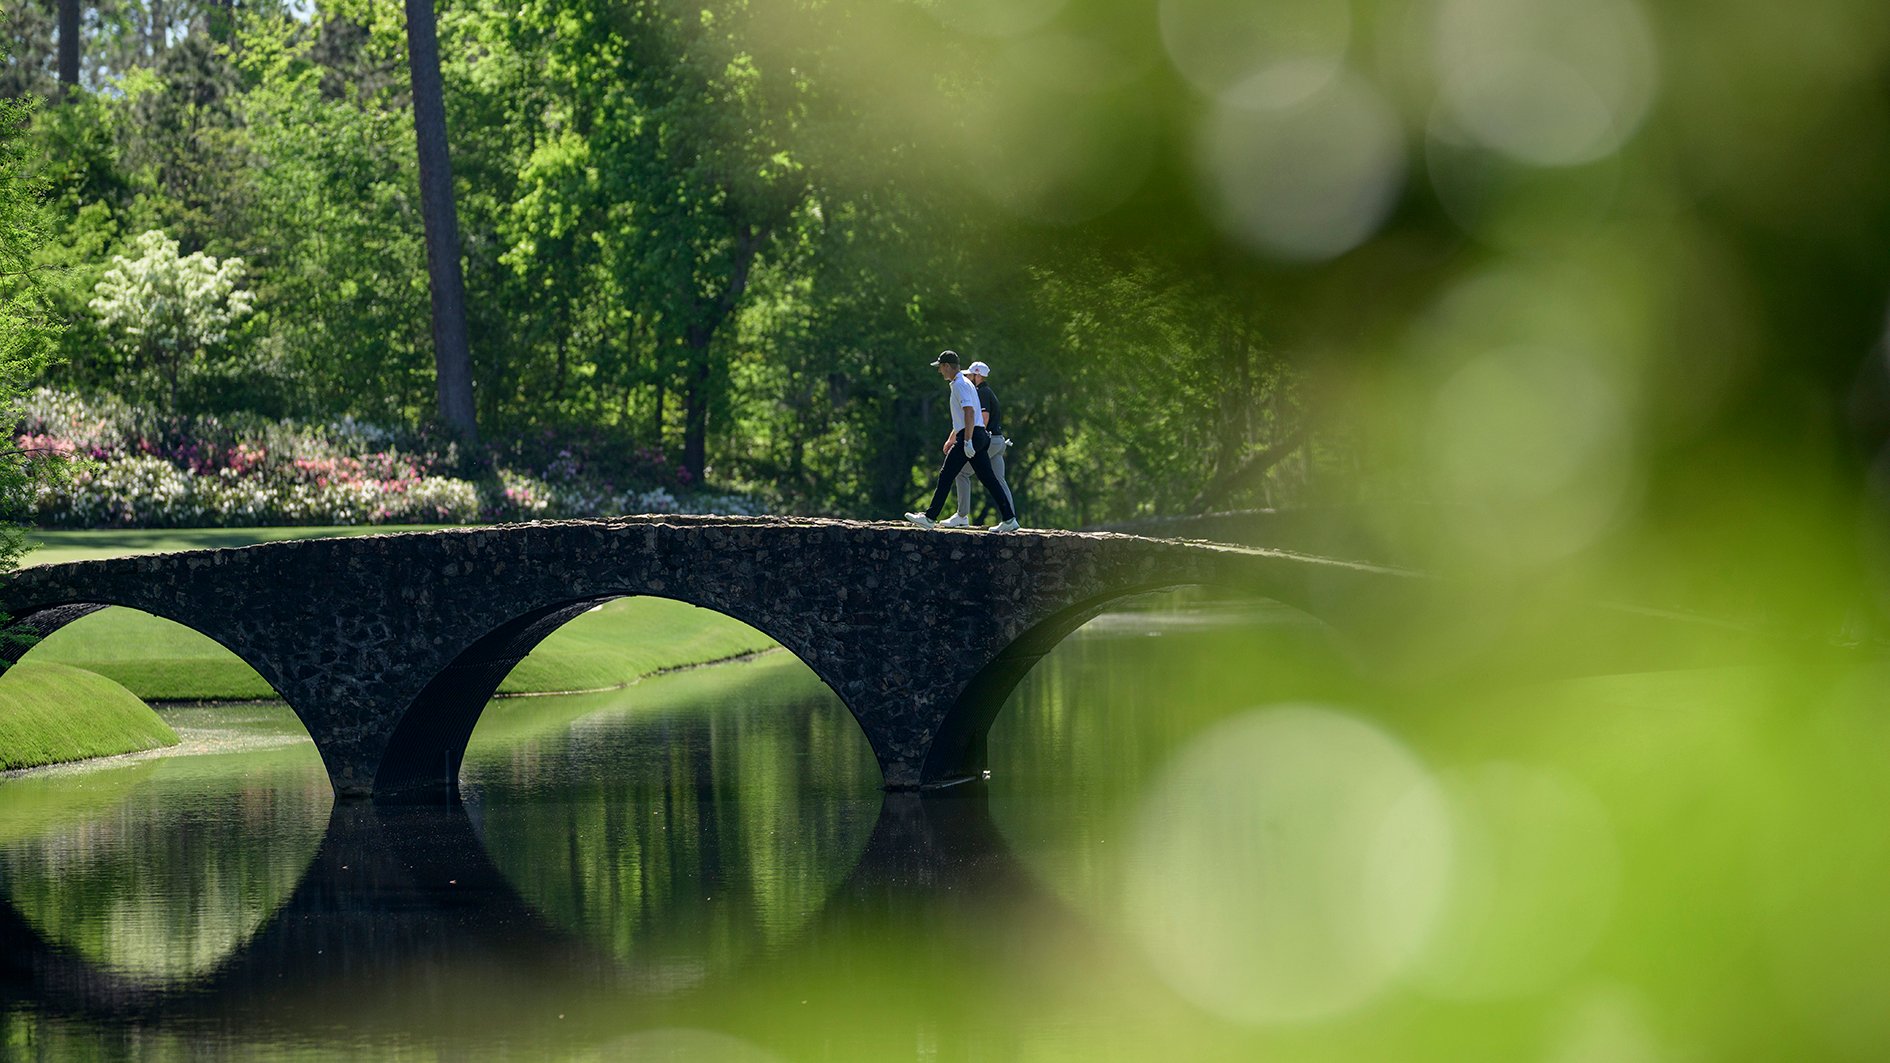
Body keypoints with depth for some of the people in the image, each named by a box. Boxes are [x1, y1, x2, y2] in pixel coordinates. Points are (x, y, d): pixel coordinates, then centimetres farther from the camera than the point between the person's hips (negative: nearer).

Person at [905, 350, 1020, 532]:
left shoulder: (960, 385, -10)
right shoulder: (962, 383, 22)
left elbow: (969, 412, -22)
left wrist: (967, 441, -26)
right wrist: (951, 439, 37)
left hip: (969, 436, -10)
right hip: (980, 437, 10)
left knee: (945, 476, -4)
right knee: (988, 478, 6)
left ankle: (930, 517, -2)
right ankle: (1009, 519, 0)